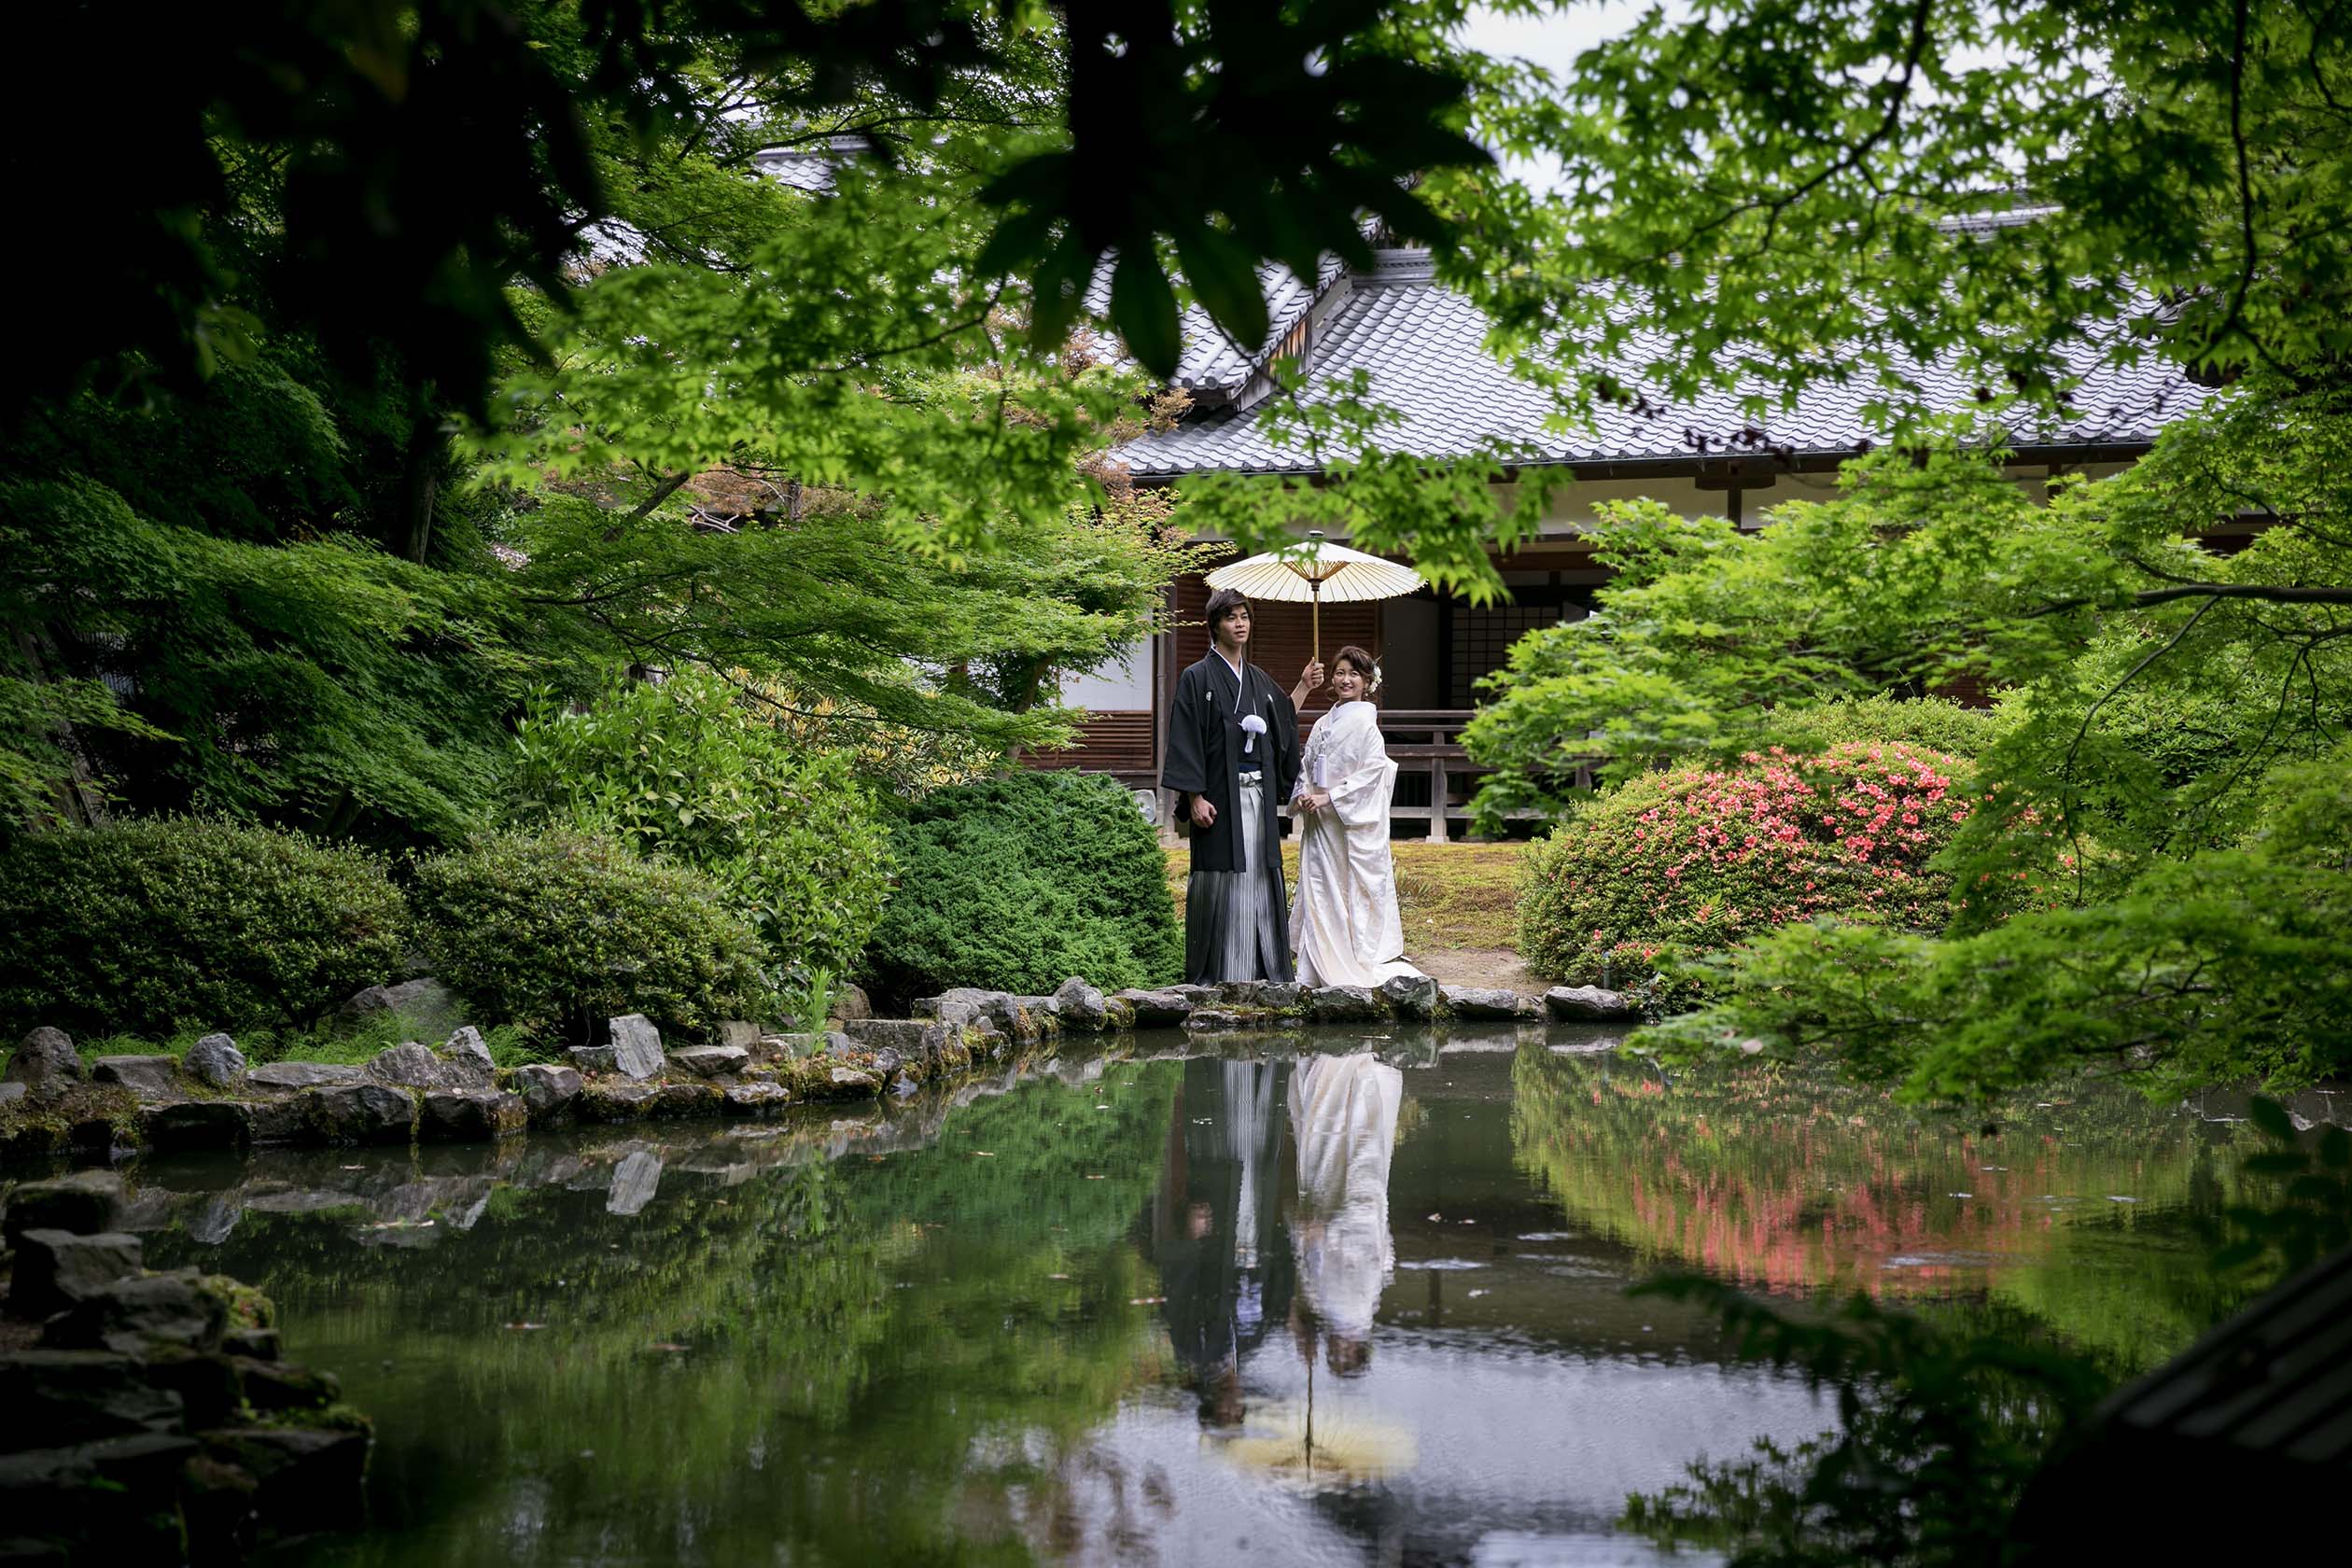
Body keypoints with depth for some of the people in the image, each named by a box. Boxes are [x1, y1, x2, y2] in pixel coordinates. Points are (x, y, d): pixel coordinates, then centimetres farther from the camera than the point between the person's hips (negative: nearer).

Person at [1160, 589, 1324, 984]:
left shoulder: (1259, 680, 15)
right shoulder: (1198, 678, -4)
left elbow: (1283, 724, 25)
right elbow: (1186, 741, -9)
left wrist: (1303, 688, 15)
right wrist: (1195, 798, -16)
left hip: (1258, 799, 6)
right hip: (1221, 799, -6)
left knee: (1258, 883, 7)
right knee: (1221, 882, -5)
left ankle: (1260, 974, 12)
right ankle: (1213, 979, -1)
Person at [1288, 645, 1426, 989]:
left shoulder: (1365, 723, -6)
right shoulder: (1323, 724, 14)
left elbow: (1374, 773, -13)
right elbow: (1305, 767, 19)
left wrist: (1329, 798, -15)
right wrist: (1303, 795, -2)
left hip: (1354, 823, -6)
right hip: (1320, 823, 6)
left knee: (1355, 892, -5)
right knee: (1318, 891, 4)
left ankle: (1358, 967, 0)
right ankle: (1318, 971, 7)